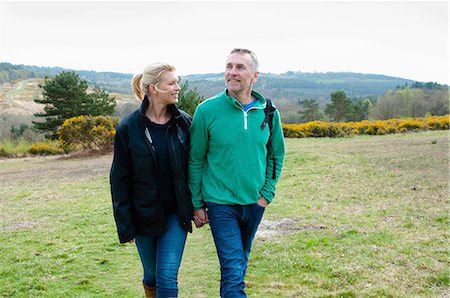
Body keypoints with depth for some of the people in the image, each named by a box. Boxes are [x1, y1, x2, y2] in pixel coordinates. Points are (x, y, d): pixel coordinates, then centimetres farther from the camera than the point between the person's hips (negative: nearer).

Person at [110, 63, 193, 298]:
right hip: (144, 215, 0)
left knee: (167, 278, -6)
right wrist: (124, 225, -6)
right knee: (151, 276, 14)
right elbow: (119, 179, -4)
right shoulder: (129, 128, -8)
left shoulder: (184, 123, -2)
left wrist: (198, 206, 1)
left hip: (176, 213, 1)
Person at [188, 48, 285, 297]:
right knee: (233, 270, -9)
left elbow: (276, 155, 11)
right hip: (221, 202, -4)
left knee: (240, 264, 21)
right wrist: (197, 204, -2)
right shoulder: (207, 110, -10)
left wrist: (267, 193, 2)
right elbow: (195, 160, -4)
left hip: (254, 203, 4)